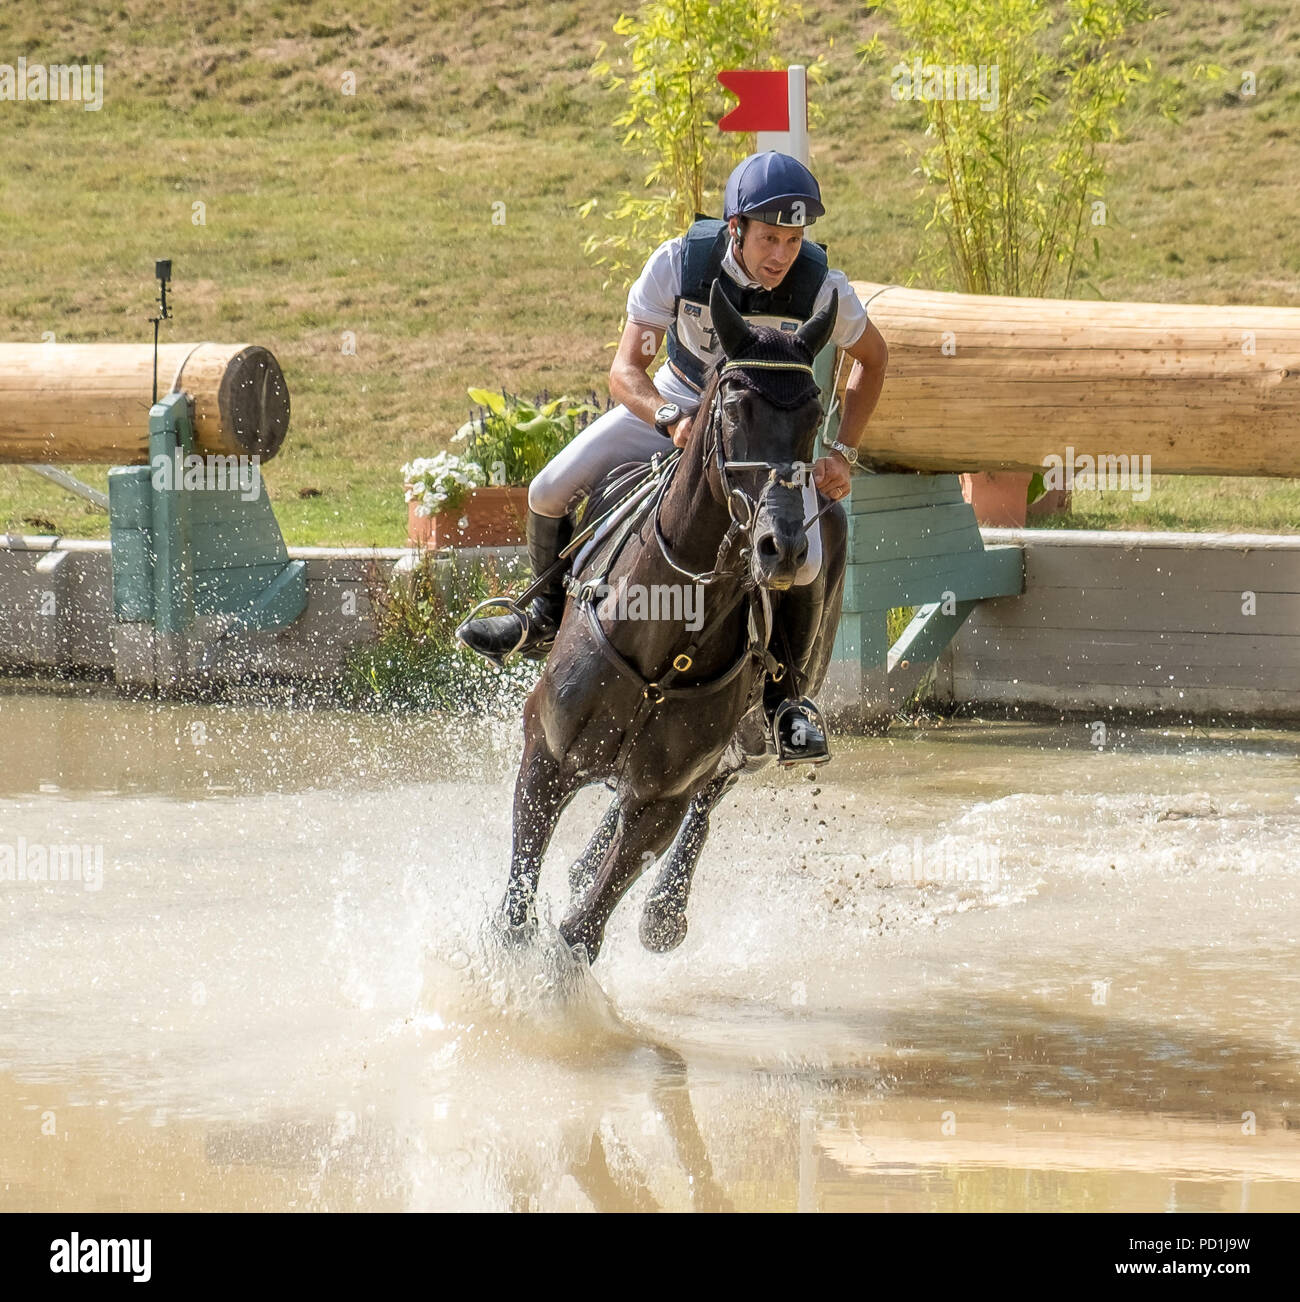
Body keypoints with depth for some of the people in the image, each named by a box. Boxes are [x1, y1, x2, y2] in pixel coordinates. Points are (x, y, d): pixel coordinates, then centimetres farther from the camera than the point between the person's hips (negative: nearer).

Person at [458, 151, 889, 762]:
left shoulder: (822, 288, -27)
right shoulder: (678, 263, -27)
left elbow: (871, 357, -5)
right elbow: (625, 371, -21)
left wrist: (843, 453, -14)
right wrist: (671, 419, -42)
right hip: (673, 403, 2)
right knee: (550, 493, -10)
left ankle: (785, 695, -5)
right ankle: (550, 614, 20)